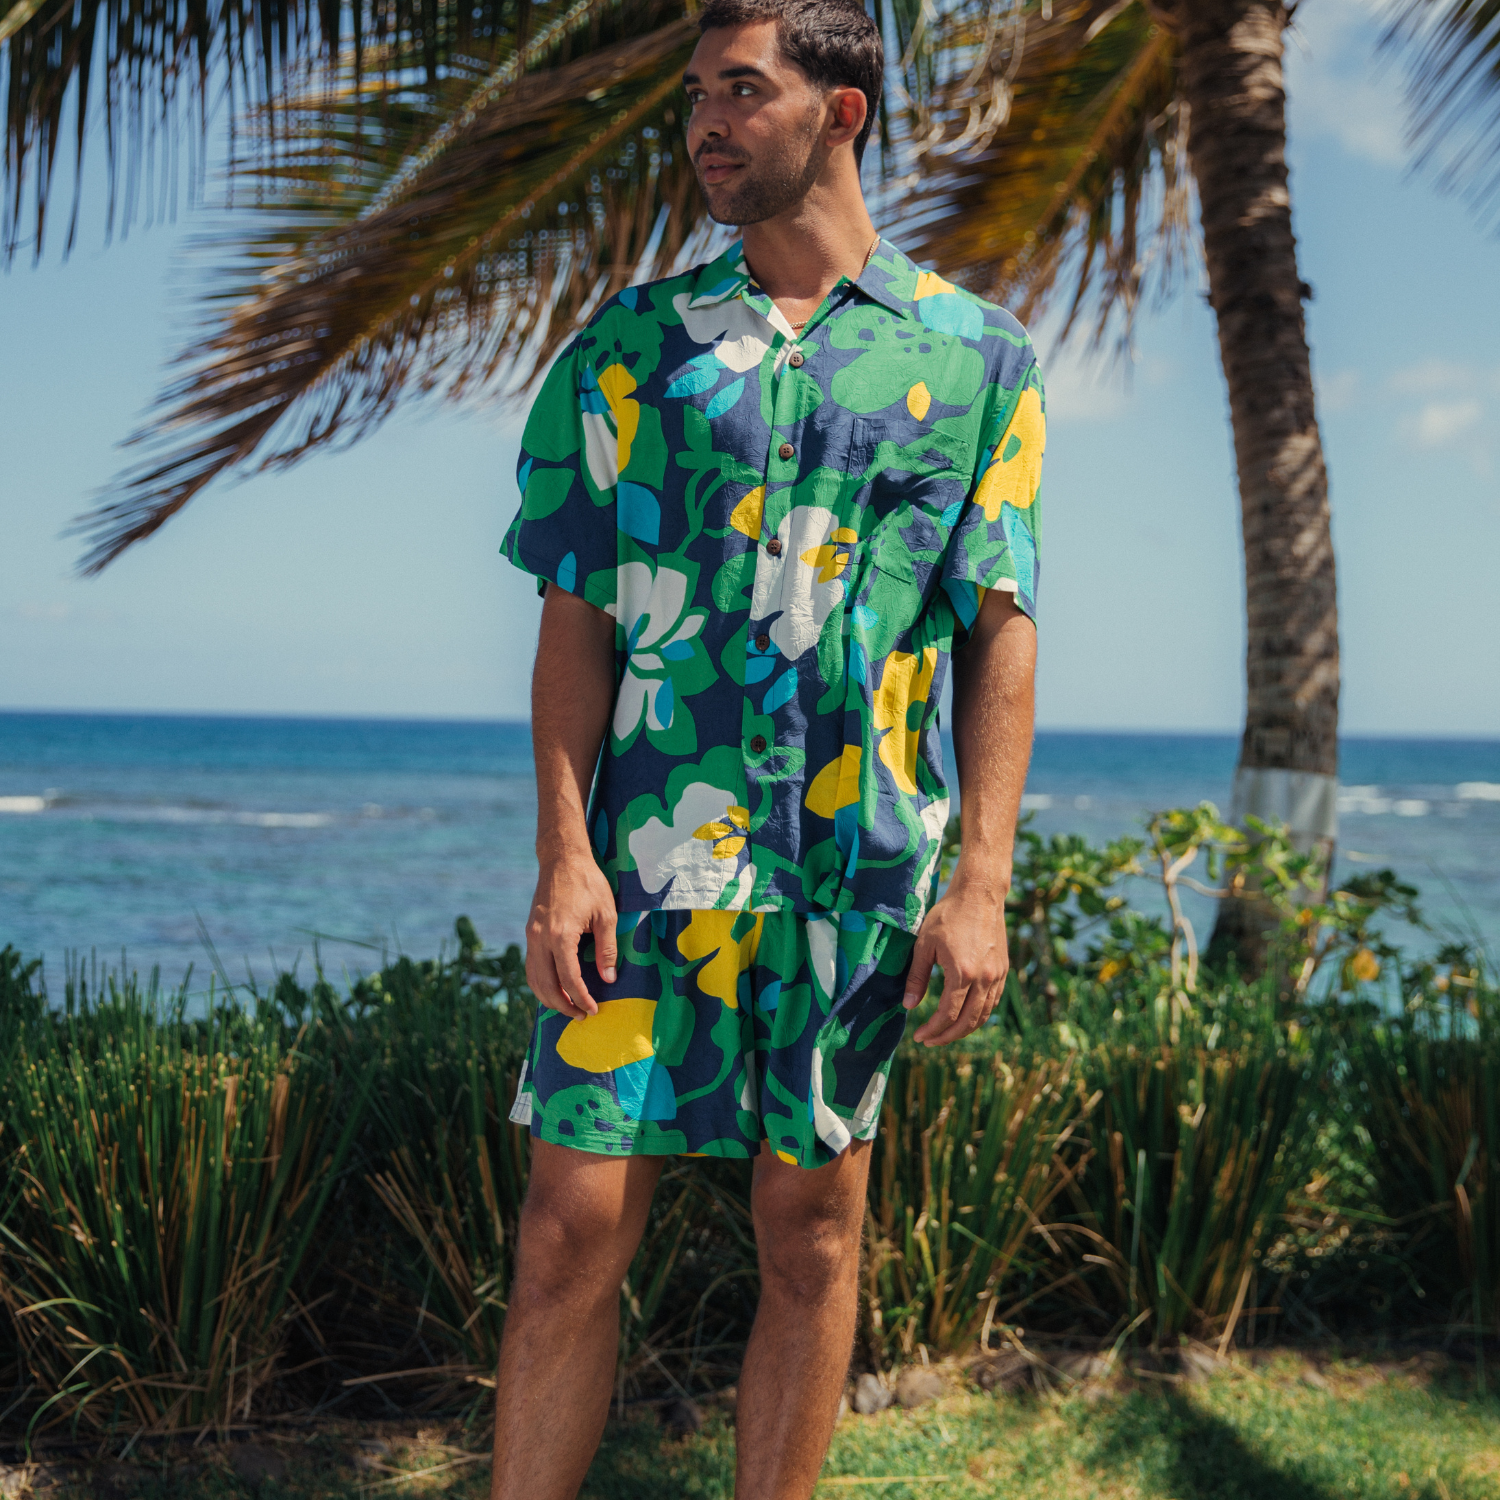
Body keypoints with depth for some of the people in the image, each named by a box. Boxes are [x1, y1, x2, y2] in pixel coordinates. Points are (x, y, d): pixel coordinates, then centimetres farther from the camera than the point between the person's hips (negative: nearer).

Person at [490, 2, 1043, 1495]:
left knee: (813, 1234, 8)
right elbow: (575, 617, 4)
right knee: (574, 1225, -2)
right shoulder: (631, 345, 8)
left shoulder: (973, 355, 6)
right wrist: (563, 854, -7)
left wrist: (982, 882, -5)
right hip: (650, 849, 0)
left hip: (865, 865, 0)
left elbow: (1001, 633, 3)